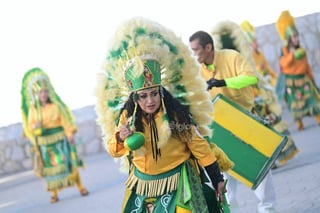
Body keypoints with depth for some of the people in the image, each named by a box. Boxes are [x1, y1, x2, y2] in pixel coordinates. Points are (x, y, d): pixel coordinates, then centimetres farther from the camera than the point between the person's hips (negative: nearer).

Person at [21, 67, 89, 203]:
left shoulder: (56, 105, -5)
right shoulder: (33, 110, -1)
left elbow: (66, 121, -4)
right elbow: (30, 126, 1)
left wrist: (71, 134, -14)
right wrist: (35, 126, -21)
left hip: (60, 140, -1)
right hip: (44, 143, 1)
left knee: (69, 162, -2)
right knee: (50, 167, 3)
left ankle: (80, 187, 8)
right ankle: (54, 193, 8)